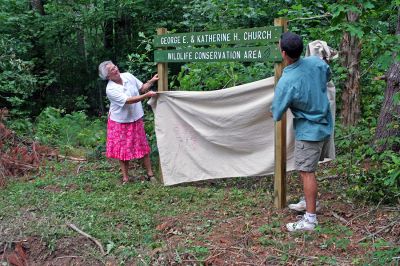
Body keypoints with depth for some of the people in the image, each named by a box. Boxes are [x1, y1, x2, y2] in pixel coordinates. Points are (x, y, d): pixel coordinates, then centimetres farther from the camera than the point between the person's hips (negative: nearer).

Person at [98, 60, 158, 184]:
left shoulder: (128, 76, -6)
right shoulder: (110, 89, -22)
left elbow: (142, 88, 6)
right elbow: (128, 100, -29)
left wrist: (151, 81, -10)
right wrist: (147, 95, -32)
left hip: (136, 119, 4)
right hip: (120, 122, -4)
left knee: (143, 147, 7)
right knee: (123, 150, 7)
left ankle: (150, 174, 18)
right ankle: (125, 177, 21)